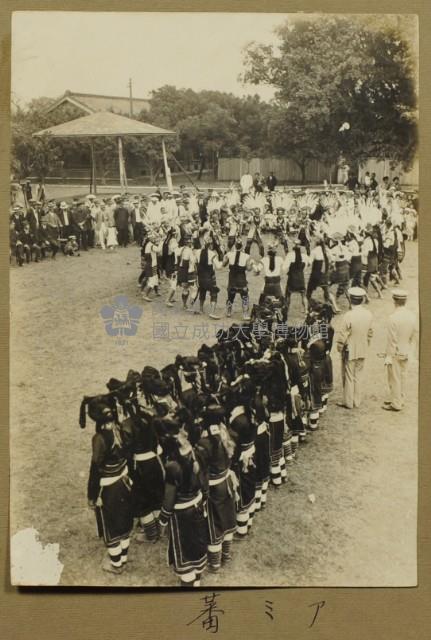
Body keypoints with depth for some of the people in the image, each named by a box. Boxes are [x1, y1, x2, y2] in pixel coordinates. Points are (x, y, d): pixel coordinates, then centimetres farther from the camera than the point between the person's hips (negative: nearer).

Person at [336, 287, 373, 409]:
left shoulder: (348, 316, -24)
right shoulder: (368, 314, -6)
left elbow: (343, 335, -18)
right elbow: (370, 333, 5)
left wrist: (339, 348, -2)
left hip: (350, 351, -5)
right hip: (363, 351, 5)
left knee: (348, 377, 8)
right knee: (358, 376, 17)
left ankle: (348, 402, 19)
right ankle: (357, 401, 25)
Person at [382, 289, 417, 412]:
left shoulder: (393, 317, -24)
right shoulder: (411, 315, -4)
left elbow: (392, 339, -21)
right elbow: (414, 334, 6)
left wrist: (389, 356, -13)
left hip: (395, 353, -7)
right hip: (406, 353, 7)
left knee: (394, 379, 6)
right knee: (402, 376, 20)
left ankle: (396, 404, 17)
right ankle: (401, 399, 34)